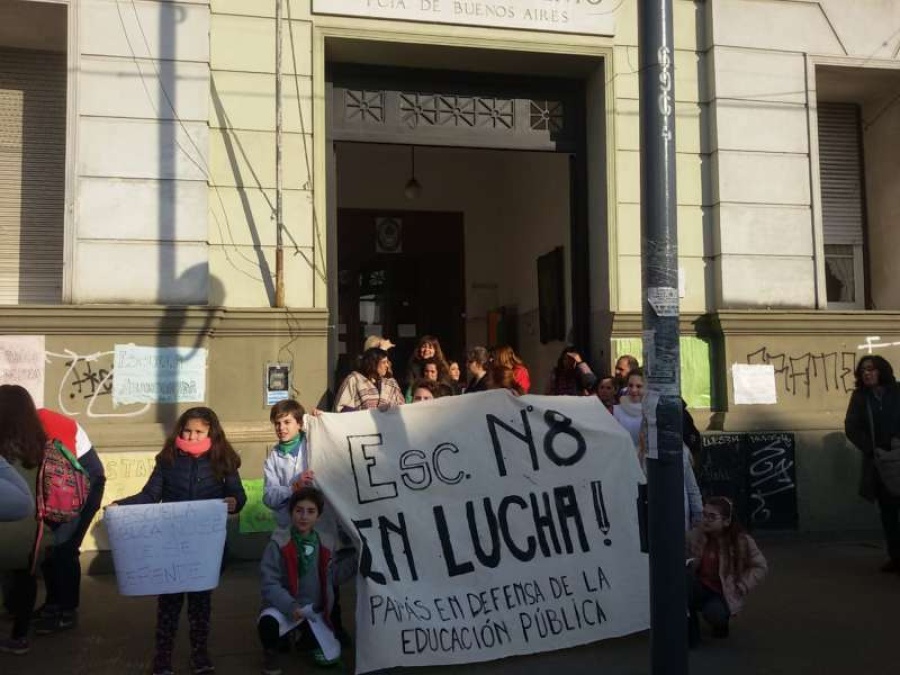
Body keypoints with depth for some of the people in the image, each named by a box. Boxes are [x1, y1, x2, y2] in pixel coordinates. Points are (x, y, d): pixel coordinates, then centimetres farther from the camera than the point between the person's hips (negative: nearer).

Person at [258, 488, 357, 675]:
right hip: (284, 606, -4)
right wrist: (290, 606, -30)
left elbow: (333, 577, 4)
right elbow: (269, 583, -16)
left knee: (329, 657, -6)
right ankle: (271, 651, 0)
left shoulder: (323, 543, 1)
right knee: (268, 622, -37)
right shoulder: (279, 544, -13)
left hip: (315, 610, 4)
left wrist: (356, 558, -7)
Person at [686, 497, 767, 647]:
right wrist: (686, 564, -20)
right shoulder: (694, 536, -8)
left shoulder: (742, 541, -12)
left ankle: (722, 622, 6)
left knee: (713, 613, -37)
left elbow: (761, 567, -4)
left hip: (724, 594, -2)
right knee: (685, 575, -33)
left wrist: (740, 586, -11)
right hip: (700, 589, 2)